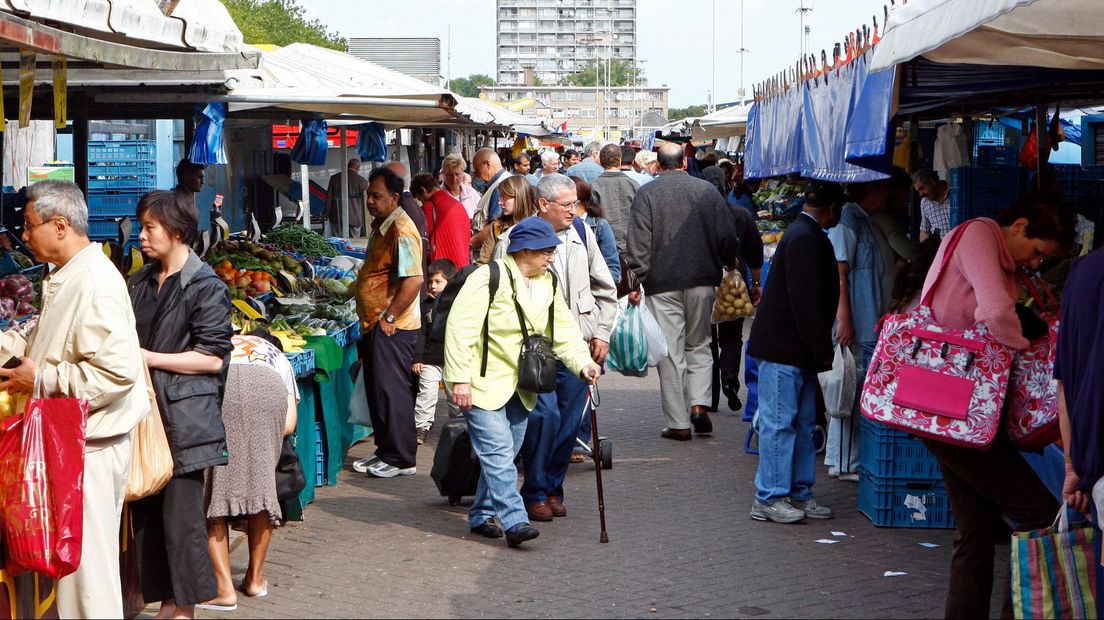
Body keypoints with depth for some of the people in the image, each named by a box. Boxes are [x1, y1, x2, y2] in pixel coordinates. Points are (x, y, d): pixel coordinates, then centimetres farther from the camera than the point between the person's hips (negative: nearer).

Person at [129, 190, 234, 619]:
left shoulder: (205, 286, -8)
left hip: (183, 414, -7)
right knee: (146, 508, 8)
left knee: (180, 511, -5)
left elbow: (213, 357, -12)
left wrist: (150, 358, -13)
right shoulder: (141, 282, 15)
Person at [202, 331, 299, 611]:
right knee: (262, 480, 19)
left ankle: (224, 588, 1)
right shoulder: (280, 359, 40)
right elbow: (288, 425, 24)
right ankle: (255, 577, 28)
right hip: (267, 388, 1)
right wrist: (258, 436, 38)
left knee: (212, 487, 6)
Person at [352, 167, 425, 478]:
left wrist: (389, 317, -21)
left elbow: (414, 280, -27)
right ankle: (385, 451, 25)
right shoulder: (381, 227, 15)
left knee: (391, 392, -4)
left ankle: (401, 459, 3)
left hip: (392, 328, -10)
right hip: (375, 324, 10)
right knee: (377, 391, 15)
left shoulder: (401, 231, -18)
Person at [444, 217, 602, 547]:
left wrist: (582, 362, -11)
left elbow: (564, 331, 7)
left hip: (520, 387, 8)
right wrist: (459, 379, -23)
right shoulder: (487, 279, -17)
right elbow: (460, 328, -19)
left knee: (505, 454, 12)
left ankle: (482, 515, 24)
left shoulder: (546, 284, 7)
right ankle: (514, 520, -19)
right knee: (498, 452, -14)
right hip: (484, 382, -8)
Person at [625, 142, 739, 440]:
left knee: (670, 352, 2)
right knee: (699, 344, 18)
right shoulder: (707, 190, 1)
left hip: (662, 283, -2)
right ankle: (699, 402, 0)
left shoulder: (646, 194, -5)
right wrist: (728, 263, 21)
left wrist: (635, 281, -4)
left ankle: (678, 423, 4)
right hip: (702, 281, 2)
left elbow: (638, 245, -9)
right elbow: (728, 237, 3)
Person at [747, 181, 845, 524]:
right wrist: (823, 350, -16)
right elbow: (805, 301, -21)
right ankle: (770, 498, -1)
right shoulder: (805, 239, -17)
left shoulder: (808, 235, 16)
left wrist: (821, 349, 18)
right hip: (783, 349, -11)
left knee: (803, 423, 13)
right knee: (779, 422, -5)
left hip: (797, 351, 11)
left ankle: (800, 492, 19)